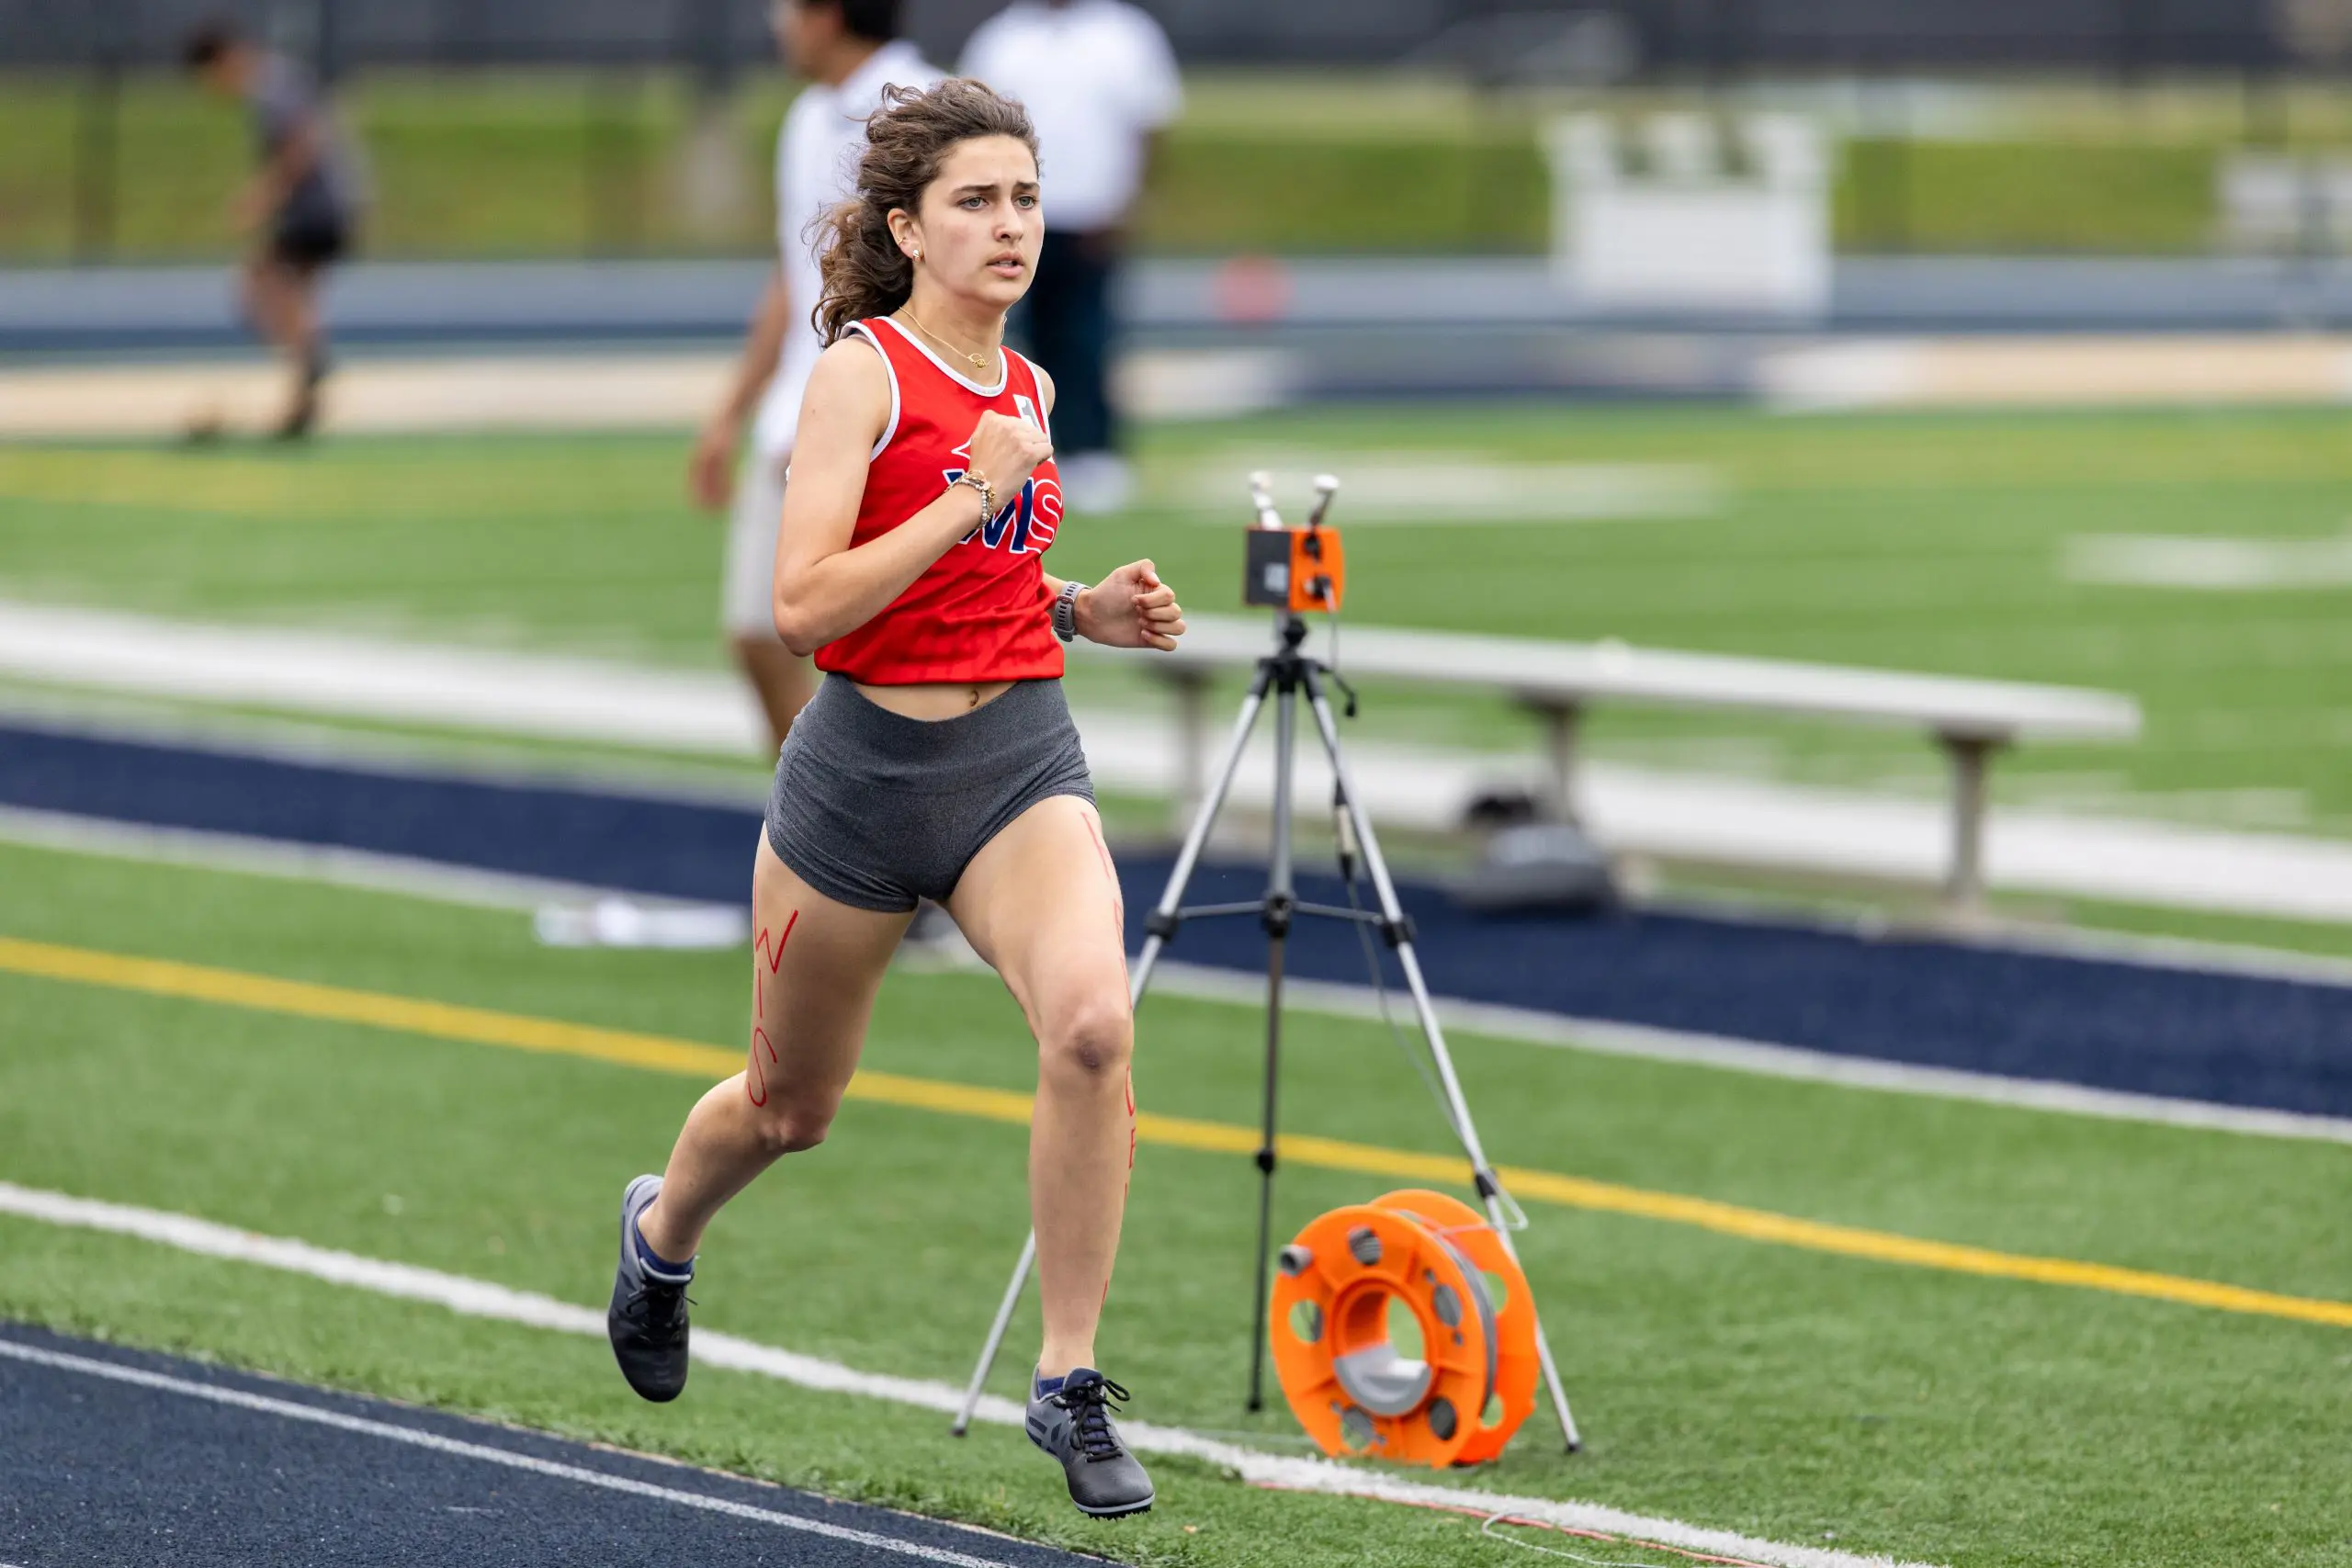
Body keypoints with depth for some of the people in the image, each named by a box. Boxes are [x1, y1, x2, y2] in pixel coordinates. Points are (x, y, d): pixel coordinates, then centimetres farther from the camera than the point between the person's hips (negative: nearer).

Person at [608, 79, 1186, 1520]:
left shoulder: (1027, 388, 9)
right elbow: (807, 606, -20)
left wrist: (1084, 609, 7)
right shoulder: (863, 372, -11)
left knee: (1095, 1022, -26)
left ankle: (1071, 1385, -16)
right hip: (868, 764, -4)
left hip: (1022, 754, 4)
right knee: (793, 1104, 16)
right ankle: (662, 1231, 52)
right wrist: (976, 494, -24)